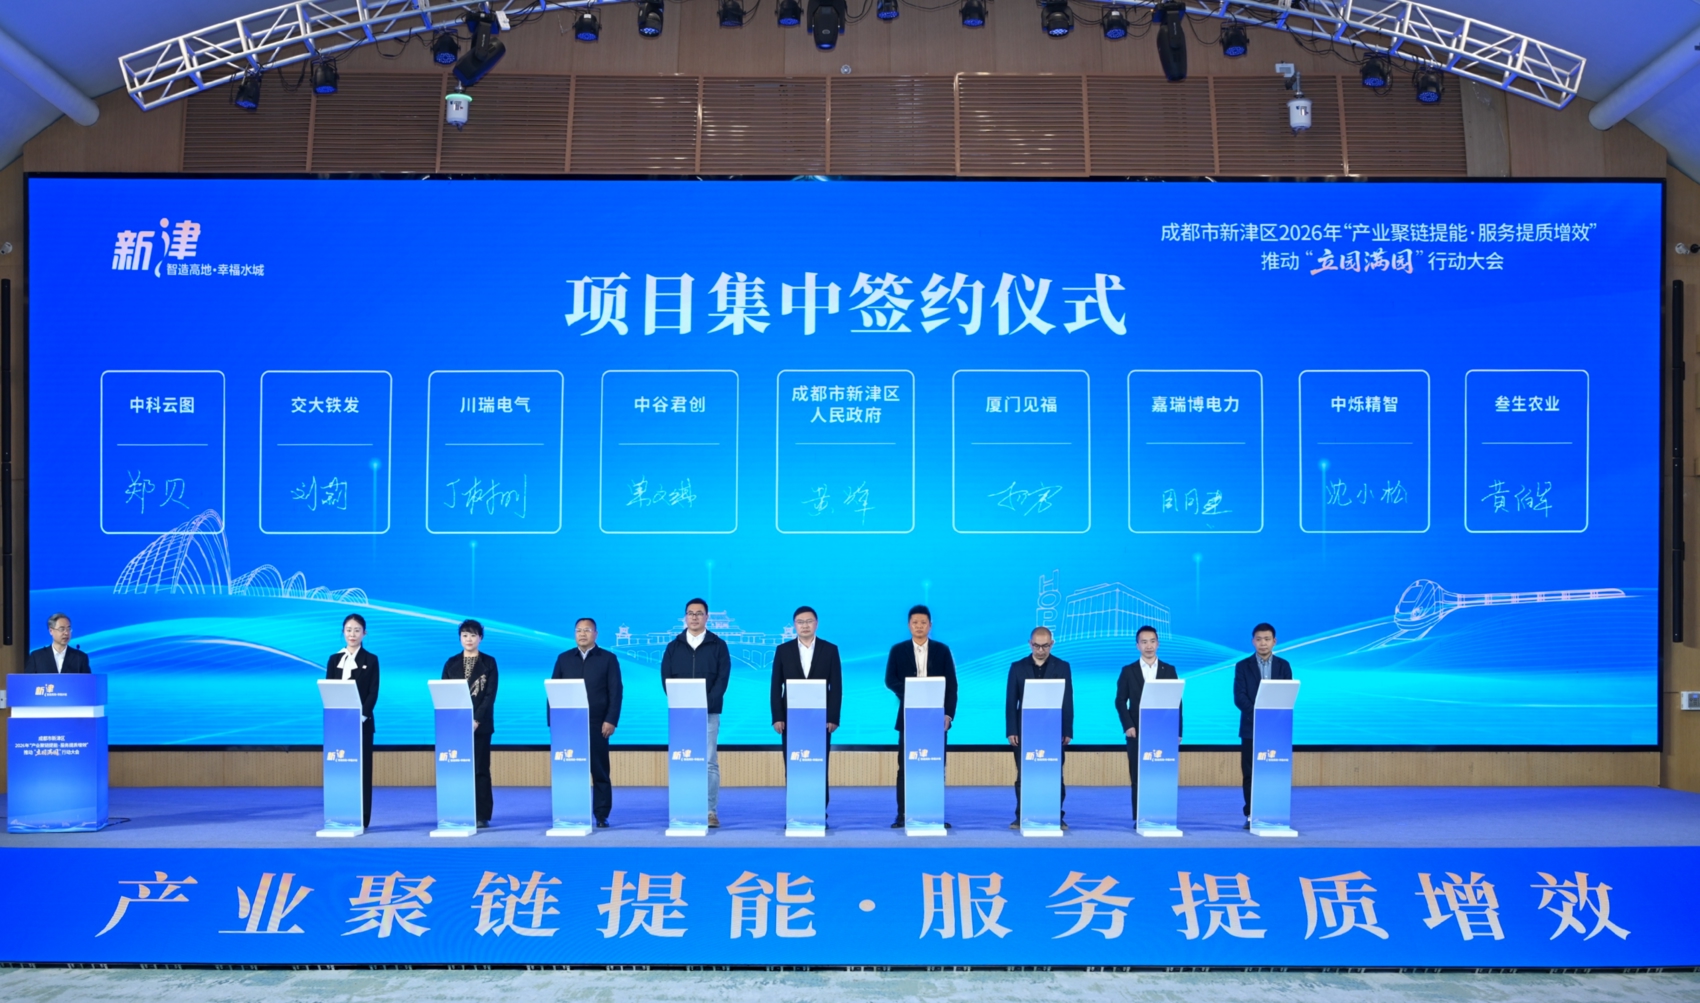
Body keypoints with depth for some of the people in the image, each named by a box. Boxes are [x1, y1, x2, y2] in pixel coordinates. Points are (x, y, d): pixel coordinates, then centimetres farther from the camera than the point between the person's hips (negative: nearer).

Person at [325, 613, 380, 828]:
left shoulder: (371, 660, 3)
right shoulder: (334, 659, 10)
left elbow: (373, 692, -4)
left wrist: (362, 716, -17)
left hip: (362, 722, -2)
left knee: (361, 768, -1)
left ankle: (361, 818, 1)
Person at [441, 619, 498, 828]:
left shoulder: (489, 662, 3)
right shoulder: (451, 663, 9)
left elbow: (490, 694, -4)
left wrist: (476, 720, -15)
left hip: (480, 724, -2)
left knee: (480, 769, -1)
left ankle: (482, 816, 1)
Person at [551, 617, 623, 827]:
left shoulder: (608, 658, 6)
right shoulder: (563, 659, 12)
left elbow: (616, 692, 0)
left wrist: (611, 720, -10)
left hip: (597, 724, -2)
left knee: (600, 772, 1)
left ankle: (601, 816, 5)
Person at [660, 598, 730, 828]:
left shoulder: (718, 645, 6)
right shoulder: (674, 646, 11)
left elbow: (723, 678, -2)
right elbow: (666, 677, 4)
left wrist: (707, 703, -14)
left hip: (709, 712, -2)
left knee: (709, 762, -4)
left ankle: (711, 811, -2)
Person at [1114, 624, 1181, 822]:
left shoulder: (1169, 670, 8)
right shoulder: (1128, 671, 6)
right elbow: (1120, 701, 4)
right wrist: (1127, 726, -9)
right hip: (1137, 732, 0)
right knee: (1138, 777, -1)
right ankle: (1139, 819, 2)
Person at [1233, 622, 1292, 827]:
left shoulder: (1283, 665, 8)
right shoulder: (1243, 666, 3)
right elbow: (1239, 697, -5)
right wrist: (1257, 714, -18)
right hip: (1251, 727, -1)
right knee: (1250, 773, -1)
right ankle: (1251, 815, 3)